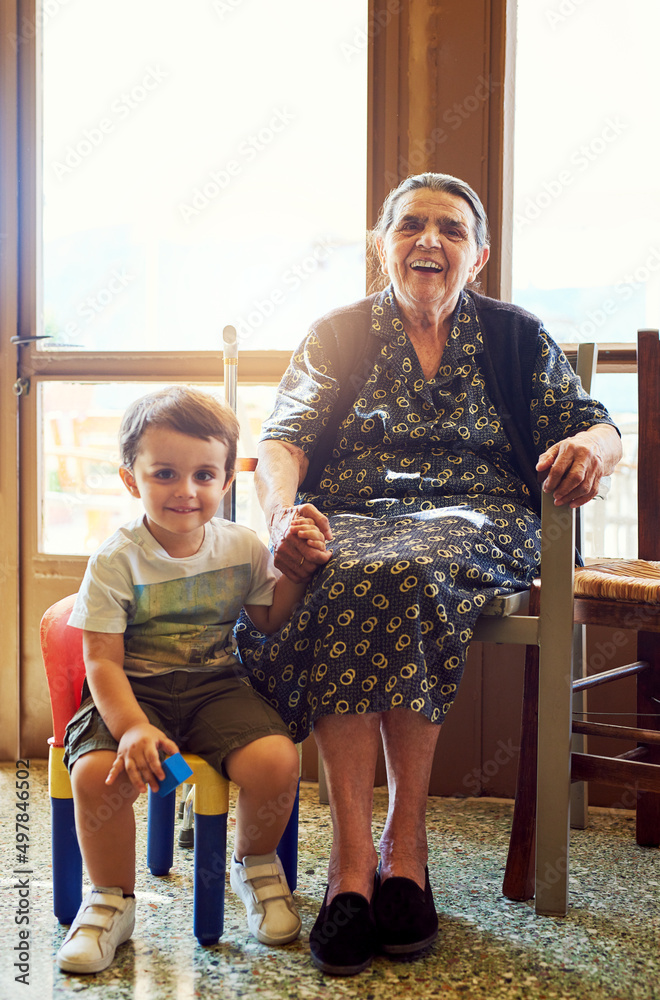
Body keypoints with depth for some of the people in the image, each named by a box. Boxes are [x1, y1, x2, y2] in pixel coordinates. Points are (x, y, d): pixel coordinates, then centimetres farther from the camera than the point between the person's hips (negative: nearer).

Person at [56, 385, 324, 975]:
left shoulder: (242, 546, 2)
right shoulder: (116, 561, -9)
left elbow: (268, 621, 12)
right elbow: (102, 661, -13)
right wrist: (132, 727, -29)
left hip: (217, 686, 2)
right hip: (136, 691, -2)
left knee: (276, 759, -26)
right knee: (97, 772, -30)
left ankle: (255, 864, 9)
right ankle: (111, 900, -1)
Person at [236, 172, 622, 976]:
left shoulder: (516, 338, 17)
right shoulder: (337, 335, 16)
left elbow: (595, 427, 8)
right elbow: (282, 439, 2)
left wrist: (590, 446, -19)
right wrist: (281, 512, -21)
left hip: (475, 523, 0)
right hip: (349, 521, 1)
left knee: (406, 574, -36)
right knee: (348, 580, -36)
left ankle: (402, 844, -29)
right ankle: (355, 857, -35)